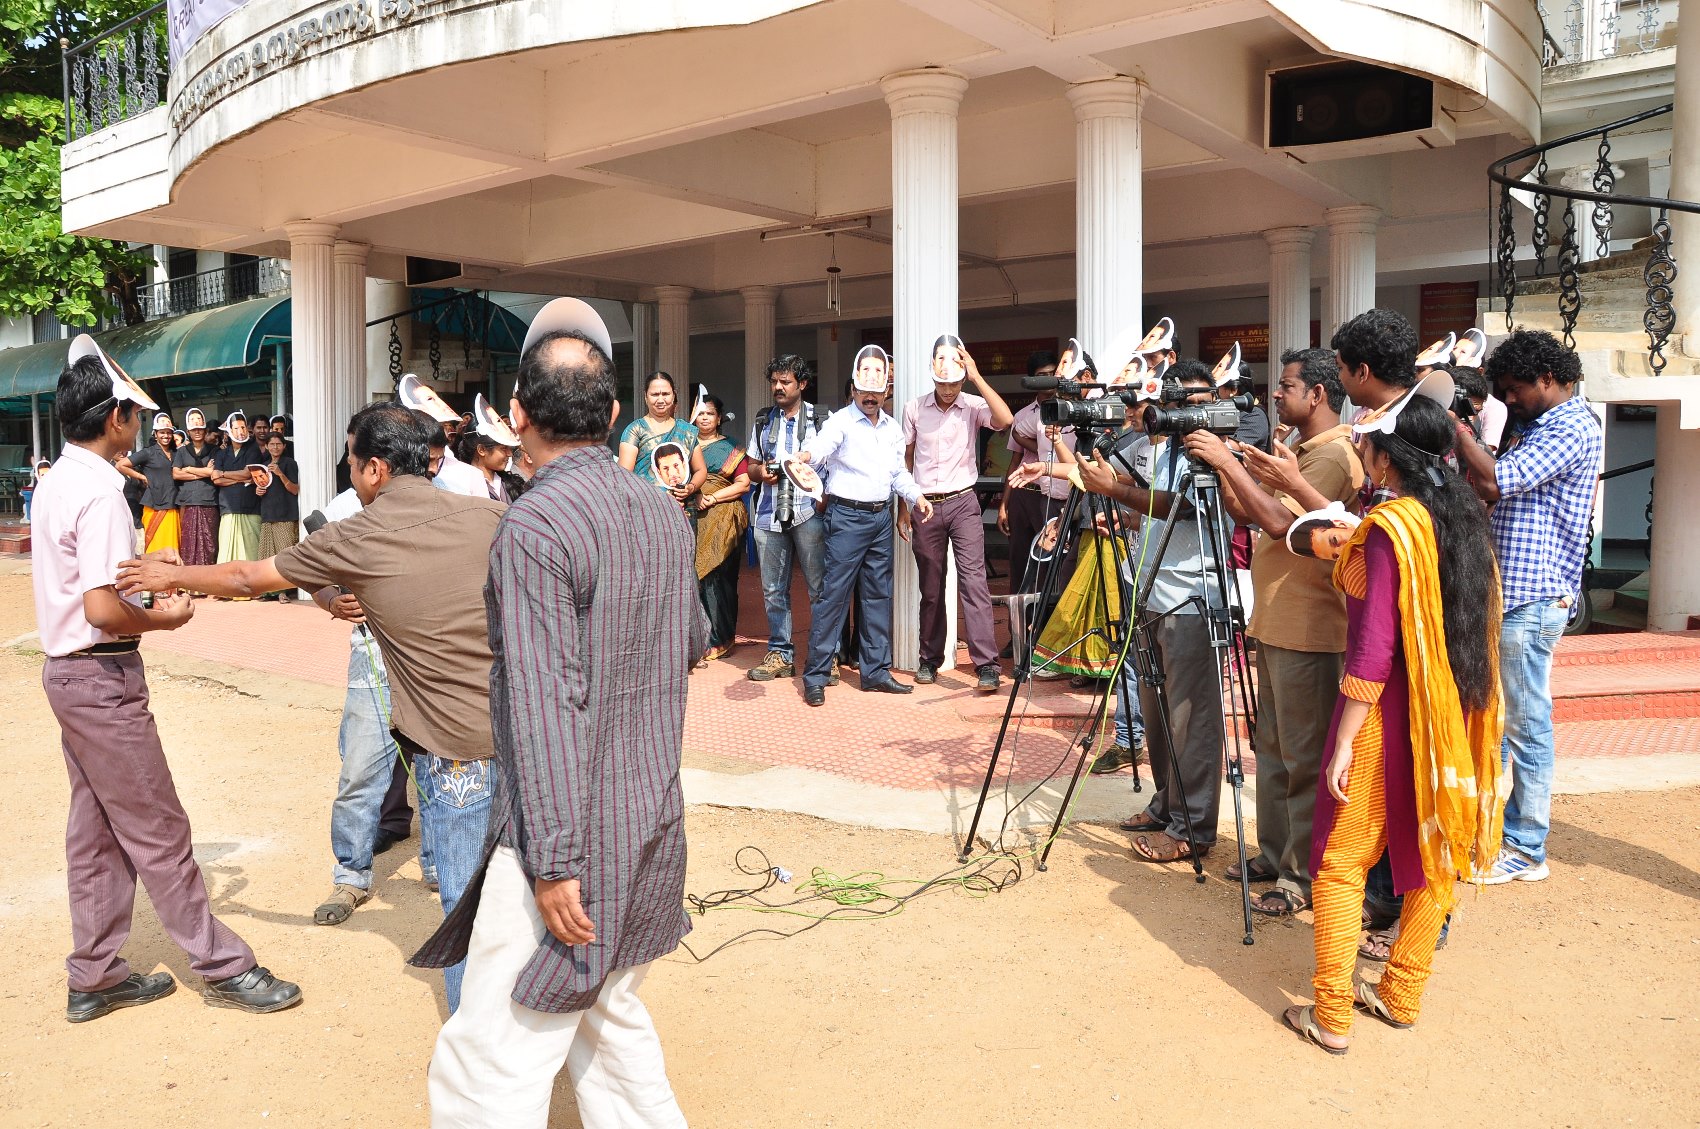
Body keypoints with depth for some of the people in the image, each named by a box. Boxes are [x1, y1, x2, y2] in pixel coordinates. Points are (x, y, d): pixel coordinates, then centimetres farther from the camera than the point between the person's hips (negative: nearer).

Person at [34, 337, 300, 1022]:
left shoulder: (55, 484, 9)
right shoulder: (100, 493, -21)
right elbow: (102, 610, -27)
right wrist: (164, 619, -11)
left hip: (65, 670, 10)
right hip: (102, 678, -10)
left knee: (95, 830, 16)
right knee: (159, 833, 0)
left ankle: (94, 979, 26)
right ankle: (222, 968, 11)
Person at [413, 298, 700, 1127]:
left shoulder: (533, 529, -18)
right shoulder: (662, 513, 5)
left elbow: (546, 706, -22)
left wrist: (555, 862, -20)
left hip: (576, 840, -8)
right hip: (654, 822, 8)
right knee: (612, 1020, 23)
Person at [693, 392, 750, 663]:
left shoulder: (731, 449, 8)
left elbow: (743, 484, 0)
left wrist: (712, 498, -10)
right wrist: (694, 495, -6)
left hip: (722, 520, -3)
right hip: (693, 518, 3)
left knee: (716, 576, -6)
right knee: (694, 575, -3)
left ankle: (719, 639, 1)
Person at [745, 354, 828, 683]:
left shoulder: (821, 419, 4)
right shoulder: (763, 420, 16)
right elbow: (751, 468, 20)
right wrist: (761, 472, -2)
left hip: (808, 512, -4)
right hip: (769, 514, 4)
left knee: (820, 587, -4)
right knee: (773, 589, 7)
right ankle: (780, 654, 17)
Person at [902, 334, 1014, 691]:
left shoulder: (973, 406, -2)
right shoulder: (914, 409, 4)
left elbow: (1005, 419, -22)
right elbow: (906, 461, 10)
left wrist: (976, 376, -19)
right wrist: (903, 508, 8)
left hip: (963, 504, -2)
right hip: (925, 506, 2)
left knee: (973, 581, -12)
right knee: (930, 588, 9)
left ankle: (986, 664, -13)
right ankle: (930, 659, 22)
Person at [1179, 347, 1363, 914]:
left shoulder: (1335, 453, -15)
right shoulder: (1298, 449, 17)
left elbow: (1280, 522, -26)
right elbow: (1246, 514, 15)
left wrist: (1229, 462, -23)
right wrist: (1221, 468, 2)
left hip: (1308, 628, -10)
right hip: (1275, 622, 10)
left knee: (1304, 755, -2)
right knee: (1273, 747, 16)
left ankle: (1305, 875, 7)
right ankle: (1275, 854, 27)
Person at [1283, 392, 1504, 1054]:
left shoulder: (1390, 527, -18)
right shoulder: (1464, 519, 6)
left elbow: (1374, 647, -21)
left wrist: (1344, 742, -16)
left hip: (1389, 709, -8)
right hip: (1453, 712, 9)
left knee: (1342, 861, 2)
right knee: (1432, 851, 16)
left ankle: (1331, 1018, 7)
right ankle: (1402, 996, 28)